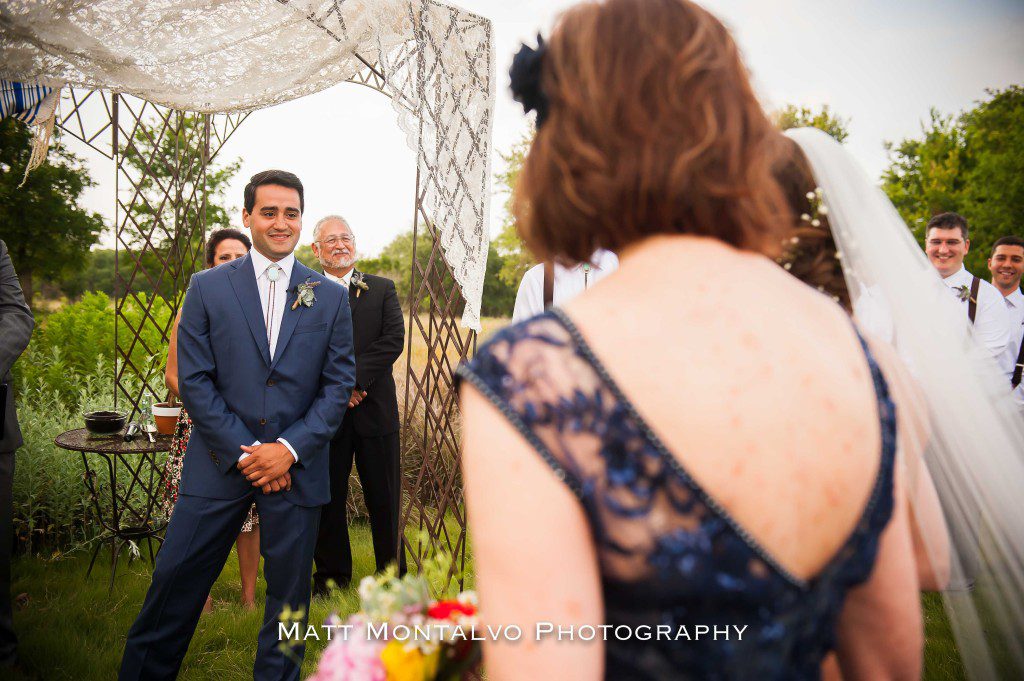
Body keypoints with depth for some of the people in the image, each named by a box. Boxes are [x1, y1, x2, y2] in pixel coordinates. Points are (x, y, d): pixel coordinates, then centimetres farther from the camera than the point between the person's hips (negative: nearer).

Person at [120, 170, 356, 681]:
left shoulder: (331, 297, 3)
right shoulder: (207, 287, 1)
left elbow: (339, 385, 2)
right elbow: (193, 381, -3)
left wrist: (290, 448, -10)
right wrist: (244, 452, -10)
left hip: (297, 466, 1)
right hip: (220, 463, 0)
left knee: (289, 590, 10)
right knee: (176, 579, 8)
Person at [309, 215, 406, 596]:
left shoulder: (382, 289, 9)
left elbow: (393, 339, -4)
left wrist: (355, 379, -14)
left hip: (375, 408, 1)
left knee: (384, 499, 7)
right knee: (328, 499, 9)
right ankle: (331, 576, 24)